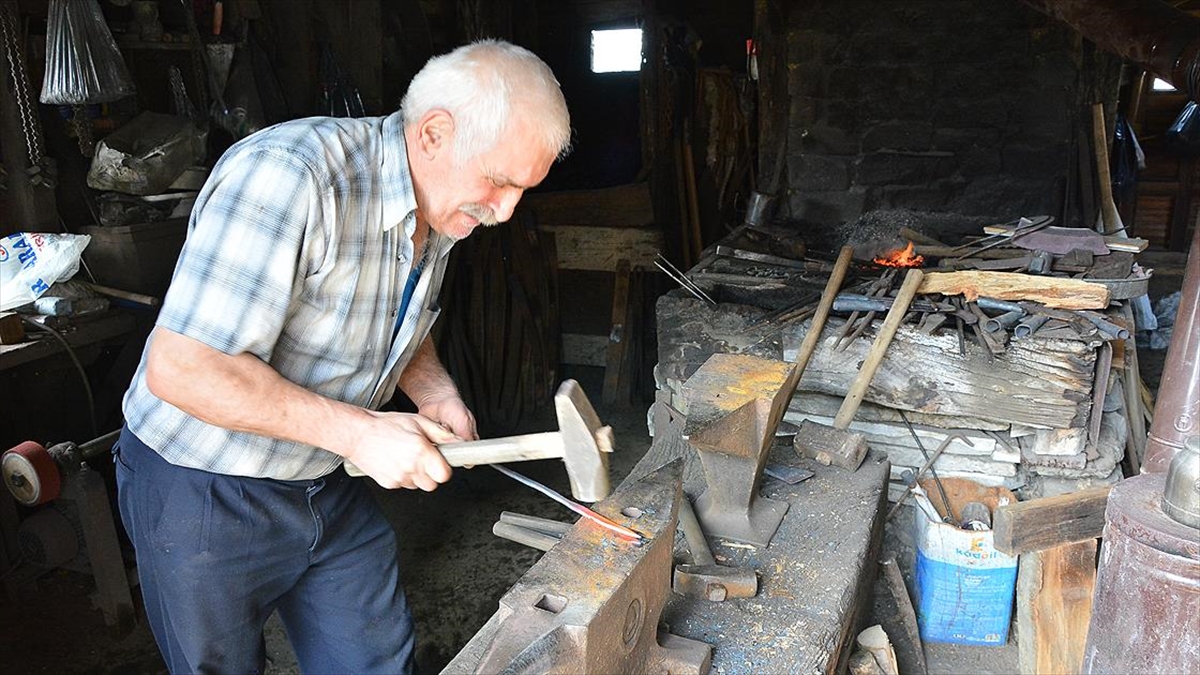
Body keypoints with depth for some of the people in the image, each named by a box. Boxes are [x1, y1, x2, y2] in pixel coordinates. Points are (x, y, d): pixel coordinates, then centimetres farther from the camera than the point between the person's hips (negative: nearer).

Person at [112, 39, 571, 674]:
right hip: (203, 496, -6)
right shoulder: (288, 175, -30)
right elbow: (181, 368, -31)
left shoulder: (441, 206, -3)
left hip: (330, 483, 7)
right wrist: (361, 431, -29)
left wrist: (435, 391, -5)